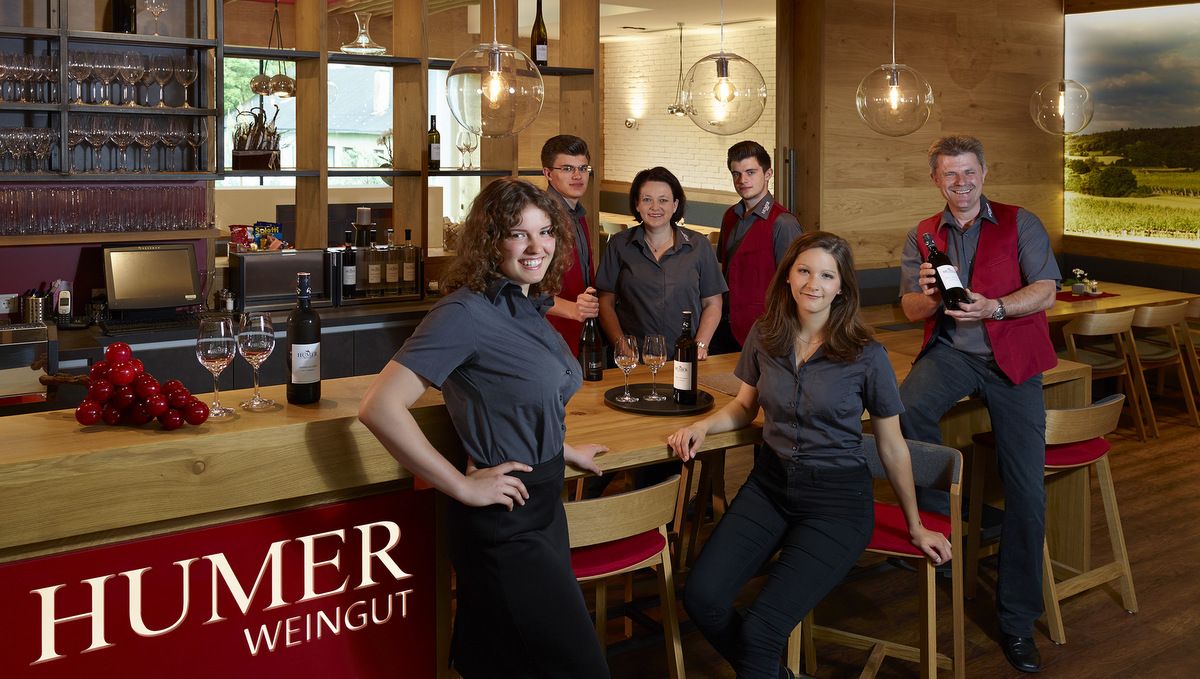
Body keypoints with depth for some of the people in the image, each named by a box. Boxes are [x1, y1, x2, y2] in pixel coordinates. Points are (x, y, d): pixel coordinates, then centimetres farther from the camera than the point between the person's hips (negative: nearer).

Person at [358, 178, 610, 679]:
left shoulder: (528, 308, 6)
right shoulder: (467, 312, -20)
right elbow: (380, 408, -27)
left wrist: (562, 451, 18)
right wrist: (464, 487, -23)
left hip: (543, 506, 8)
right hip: (503, 524, -8)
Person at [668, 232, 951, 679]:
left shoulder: (866, 355, -10)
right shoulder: (763, 336, 1)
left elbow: (892, 445, 0)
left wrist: (915, 526, 7)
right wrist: (702, 426, -2)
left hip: (837, 497, -4)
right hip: (769, 484, 4)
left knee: (762, 626, -22)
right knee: (702, 597, -17)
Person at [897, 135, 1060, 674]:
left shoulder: (1020, 224, 4)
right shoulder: (921, 237, 12)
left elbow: (1046, 290, -6)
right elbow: (910, 310, 7)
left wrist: (994, 308, -24)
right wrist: (928, 297, -17)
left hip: (1012, 358, -1)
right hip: (950, 351, 1)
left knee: (1027, 492, -6)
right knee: (903, 410, -33)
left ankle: (1017, 620, 8)